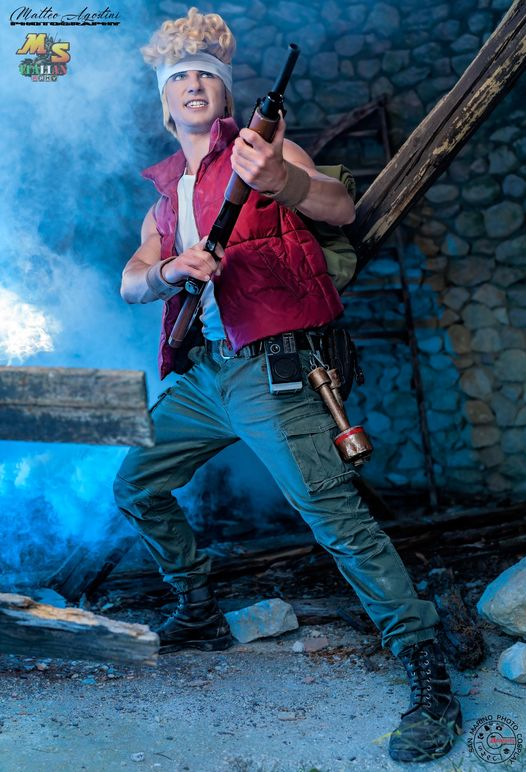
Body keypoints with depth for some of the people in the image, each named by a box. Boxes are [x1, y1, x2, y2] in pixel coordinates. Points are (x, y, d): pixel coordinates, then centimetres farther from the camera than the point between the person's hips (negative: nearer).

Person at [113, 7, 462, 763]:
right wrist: (169, 271, -15)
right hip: (200, 372, 8)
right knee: (136, 485, 14)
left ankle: (431, 680, -15)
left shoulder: (259, 148, 3)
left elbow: (343, 208, -13)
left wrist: (282, 180, -35)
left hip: (267, 367, -7)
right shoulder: (166, 190, 20)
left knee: (334, 512, -19)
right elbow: (130, 282, 9)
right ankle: (200, 614, 32)